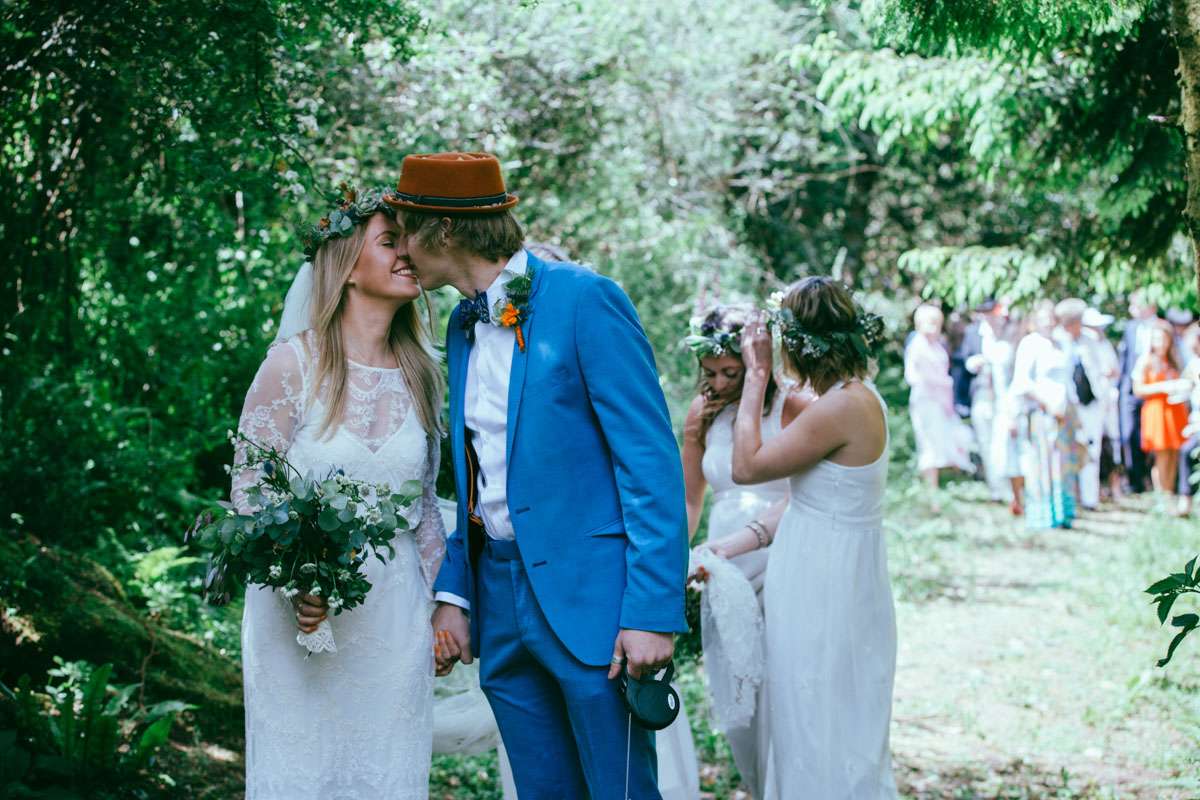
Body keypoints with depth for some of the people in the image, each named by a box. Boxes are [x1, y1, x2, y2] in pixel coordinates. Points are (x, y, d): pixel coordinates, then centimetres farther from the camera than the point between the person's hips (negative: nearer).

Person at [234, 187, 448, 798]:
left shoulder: (419, 372, 7)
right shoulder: (294, 364, -7)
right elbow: (248, 488, -7)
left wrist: (441, 602, 9)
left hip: (395, 613, 4)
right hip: (302, 609, -4)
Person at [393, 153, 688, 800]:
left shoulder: (584, 300, -10)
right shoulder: (463, 326, 13)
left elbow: (652, 460, -14)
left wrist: (653, 612, -19)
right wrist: (452, 593, 8)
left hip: (590, 595, -7)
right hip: (500, 600, 7)